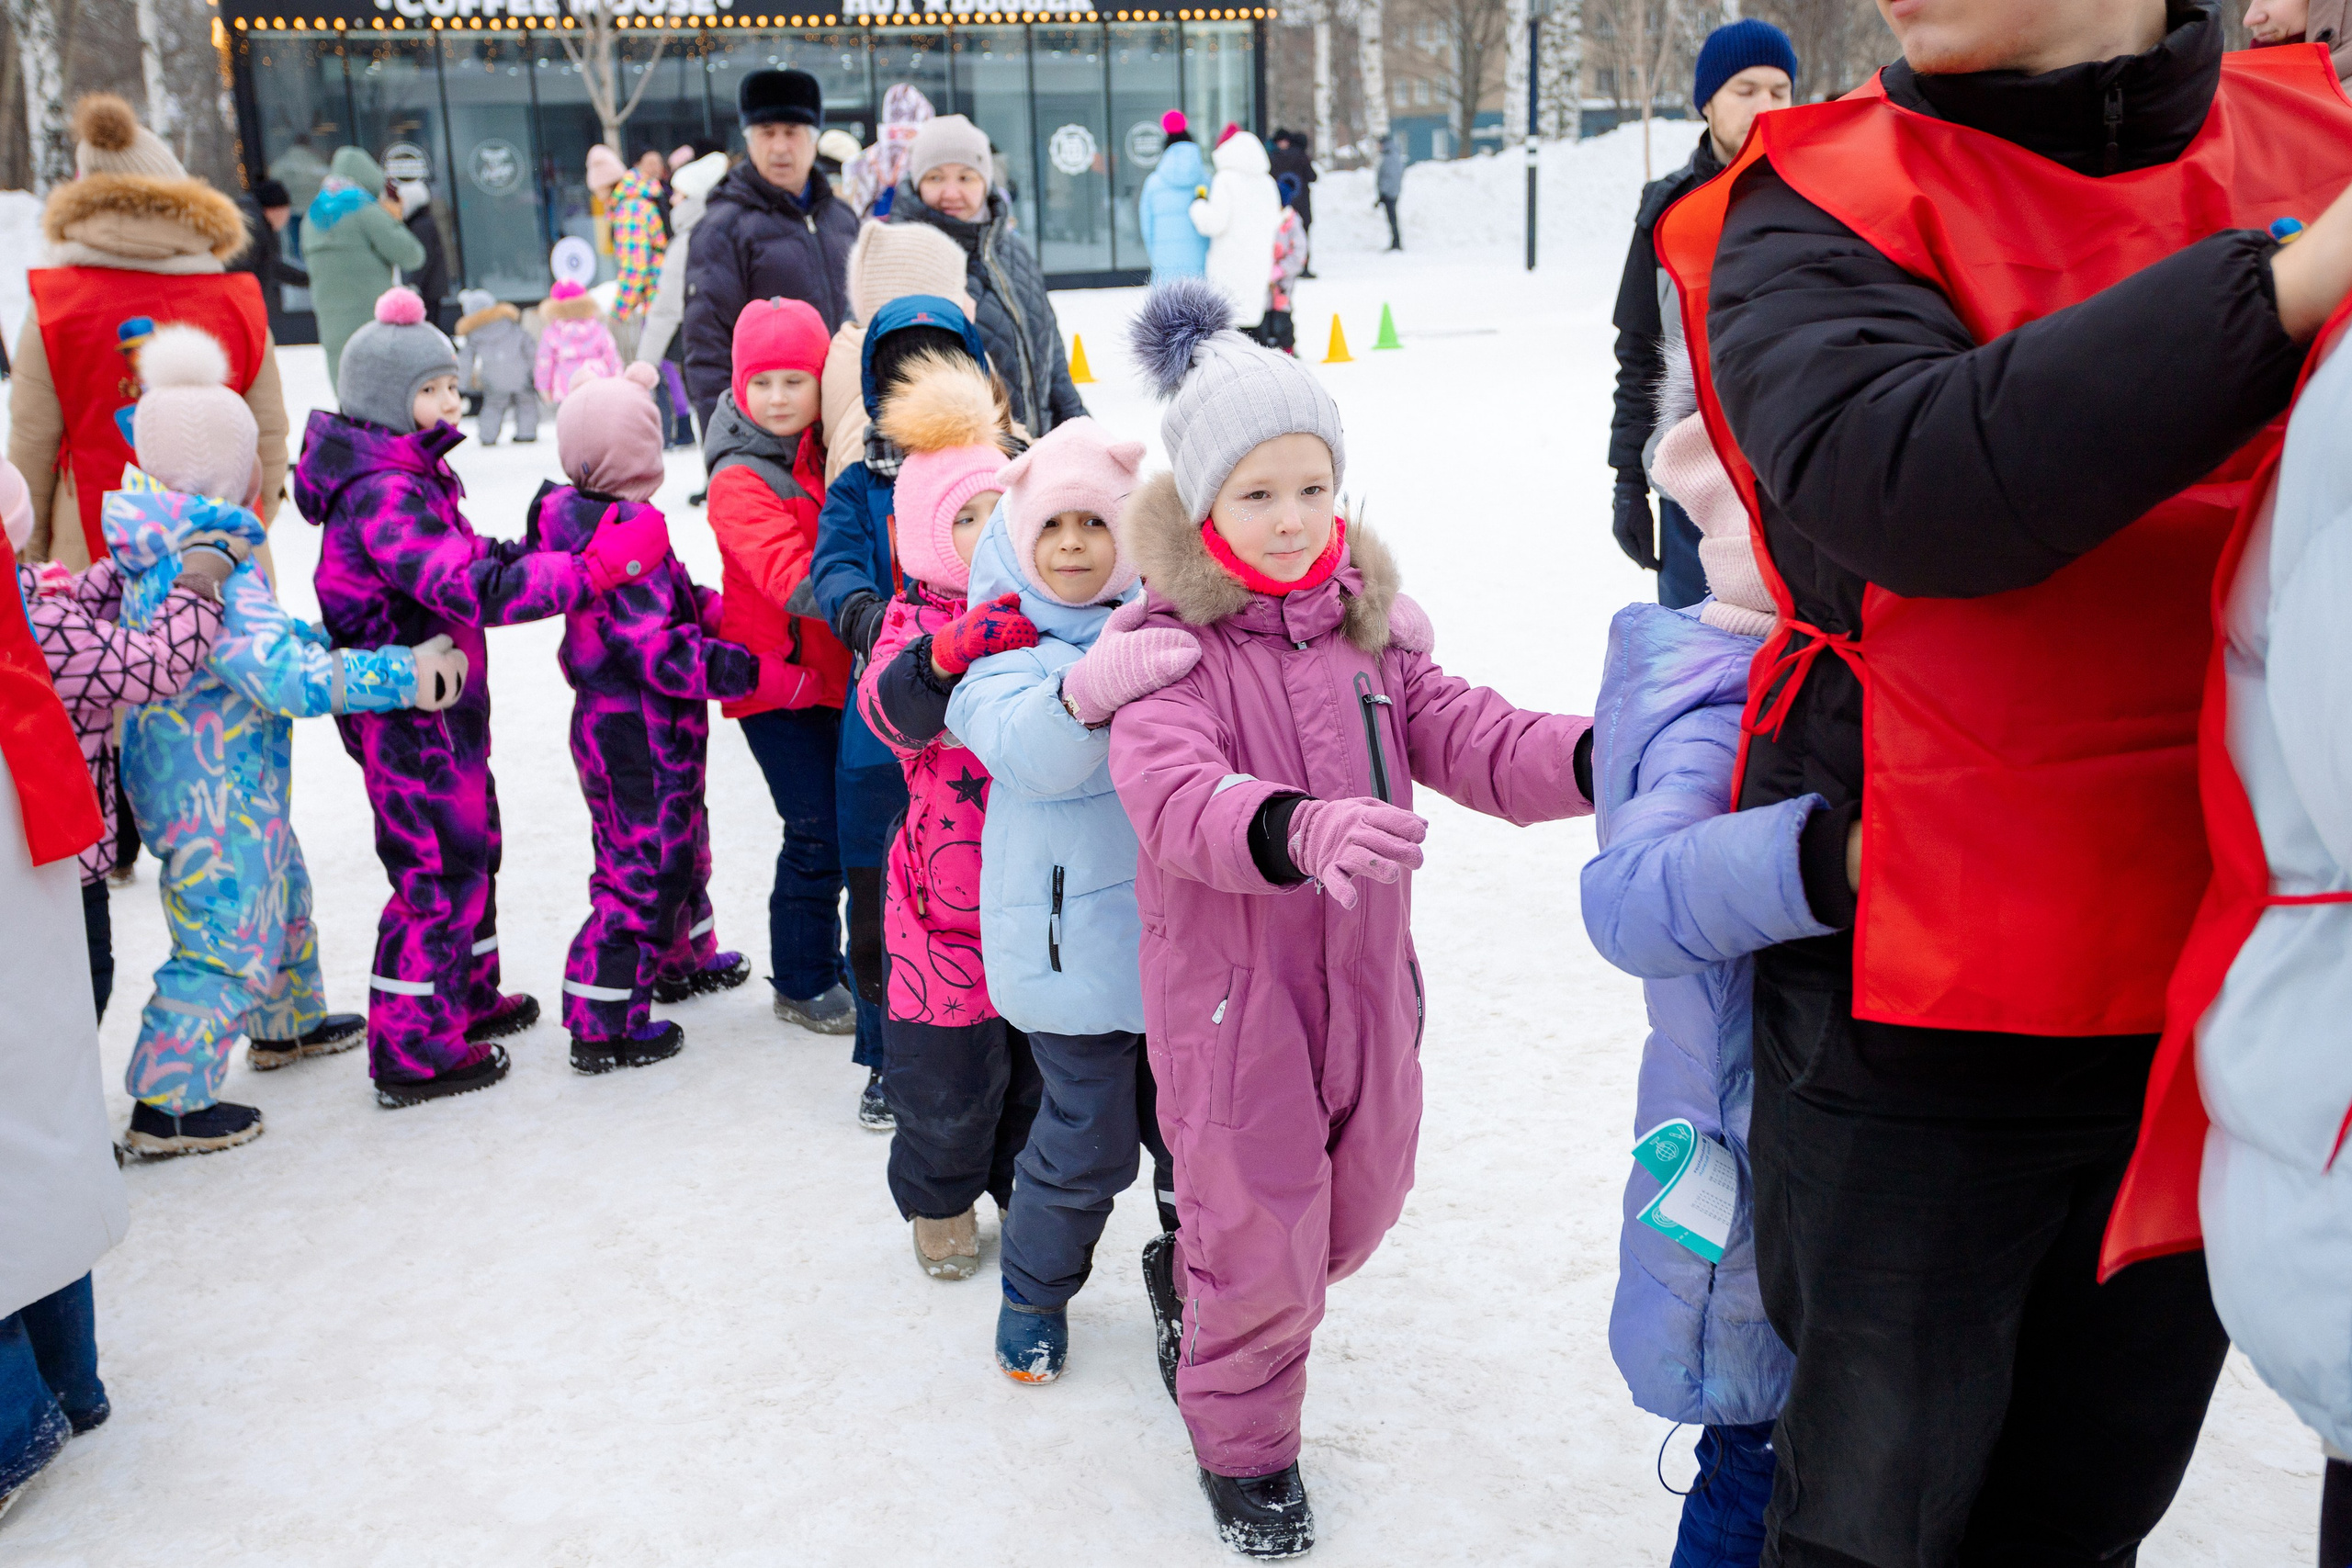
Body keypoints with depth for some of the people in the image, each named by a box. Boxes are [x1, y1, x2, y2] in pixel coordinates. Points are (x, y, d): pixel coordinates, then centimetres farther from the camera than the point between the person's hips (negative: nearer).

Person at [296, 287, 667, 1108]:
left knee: (470, 846, 21)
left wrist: (538, 550, 6)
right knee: (438, 869, -3)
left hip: (439, 705, 11)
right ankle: (412, 1053, 7)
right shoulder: (384, 493, -22)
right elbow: (471, 587, -33)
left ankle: (468, 998, 37)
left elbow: (466, 560, 22)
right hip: (407, 713, -11)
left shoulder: (410, 475, 11)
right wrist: (598, 566, -33)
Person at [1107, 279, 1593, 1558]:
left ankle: (1194, 1284, 50)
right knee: (1263, 1239, 3)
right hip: (1230, 995, -5)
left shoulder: (1373, 632, 5)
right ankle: (1241, 1443, 31)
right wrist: (1302, 830, -49)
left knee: (1358, 1206, 20)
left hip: (1364, 983, 6)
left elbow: (1474, 742, -4)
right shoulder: (1171, 650, -12)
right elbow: (1174, 795, -29)